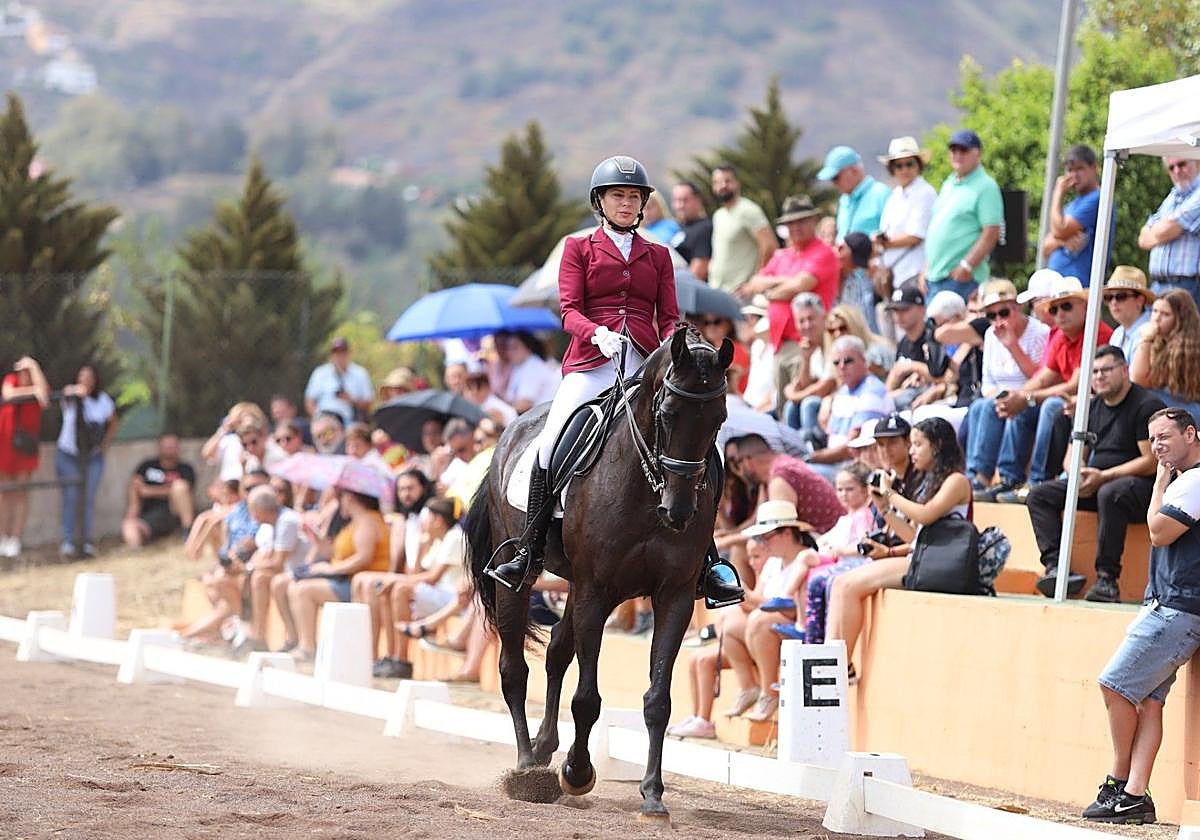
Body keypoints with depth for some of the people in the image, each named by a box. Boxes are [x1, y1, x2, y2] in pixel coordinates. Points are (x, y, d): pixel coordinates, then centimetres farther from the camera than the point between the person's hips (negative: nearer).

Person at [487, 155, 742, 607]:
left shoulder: (657, 256, 20)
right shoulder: (579, 248, 13)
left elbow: (669, 319, 13)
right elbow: (569, 311, 2)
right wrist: (597, 333, -20)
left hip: (646, 364, 2)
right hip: (591, 362, -2)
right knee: (550, 445, -21)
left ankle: (708, 561, -11)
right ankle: (529, 553, -11)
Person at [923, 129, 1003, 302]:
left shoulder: (986, 187, -7)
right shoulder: (949, 184, 19)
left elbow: (991, 234, -15)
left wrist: (966, 266, -20)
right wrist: (926, 268, 18)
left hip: (960, 277, -8)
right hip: (934, 275, 8)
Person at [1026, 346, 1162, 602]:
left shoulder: (1146, 405, -8)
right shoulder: (1093, 408, 16)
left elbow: (1151, 461, -15)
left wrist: (1103, 476, -19)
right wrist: (1079, 474, -7)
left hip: (1140, 484, -8)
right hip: (1095, 483, 8)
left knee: (1110, 494, -41)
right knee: (1039, 495, -8)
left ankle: (1107, 578, -38)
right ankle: (1055, 567, -26)